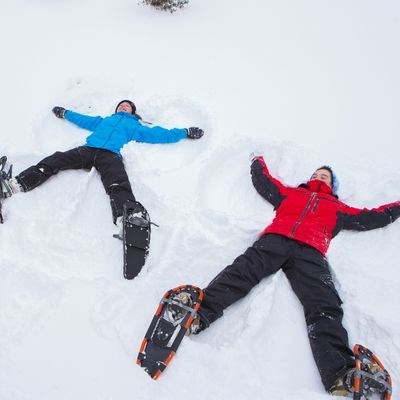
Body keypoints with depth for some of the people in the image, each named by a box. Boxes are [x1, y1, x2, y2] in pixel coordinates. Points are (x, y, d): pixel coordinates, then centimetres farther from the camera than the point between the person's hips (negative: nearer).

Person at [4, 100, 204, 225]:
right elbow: (82, 119, 54)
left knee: (119, 186, -35)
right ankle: (16, 184, -33)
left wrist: (185, 132, 27)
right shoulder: (103, 120, 41)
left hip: (111, 155, -4)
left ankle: (127, 219, -63)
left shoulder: (135, 126, 34)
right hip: (88, 149, 4)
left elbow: (160, 134, 30)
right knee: (53, 161, -20)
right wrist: (64, 113, 65)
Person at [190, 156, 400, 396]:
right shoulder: (291, 193, 38)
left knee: (325, 307, -25)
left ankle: (342, 377, -44)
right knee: (243, 270, -30)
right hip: (275, 240, 1)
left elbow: (372, 218, 38)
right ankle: (198, 314, -48)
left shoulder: (338, 208, 37)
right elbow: (263, 181, 44)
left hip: (310, 252, 0)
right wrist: (258, 161, 59)